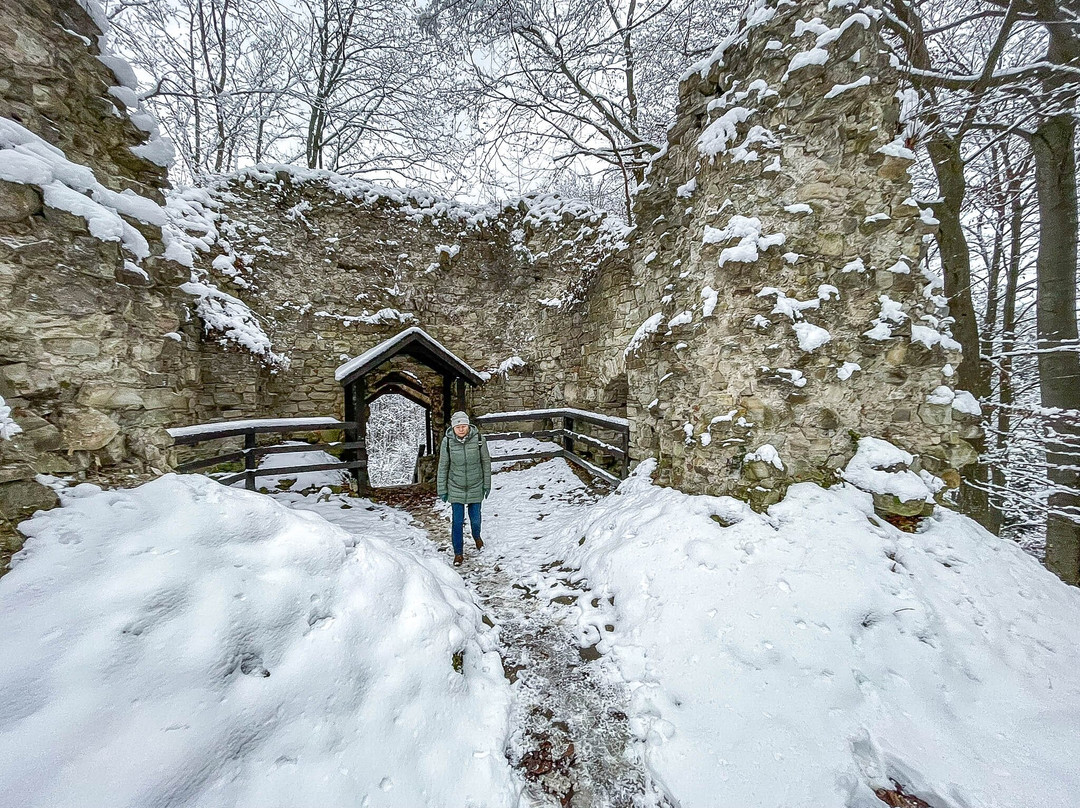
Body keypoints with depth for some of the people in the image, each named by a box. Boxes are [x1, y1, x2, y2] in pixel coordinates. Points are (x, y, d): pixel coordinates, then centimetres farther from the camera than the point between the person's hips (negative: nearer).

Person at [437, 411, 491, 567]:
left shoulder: (479, 439, -14)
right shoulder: (447, 441, -14)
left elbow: (486, 462, -1)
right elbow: (443, 466, -3)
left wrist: (487, 484, 3)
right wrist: (442, 489, 0)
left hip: (476, 486, 1)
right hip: (455, 488, 0)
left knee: (475, 518, 12)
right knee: (458, 521, 3)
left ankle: (477, 536, 46)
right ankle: (458, 553, 23)